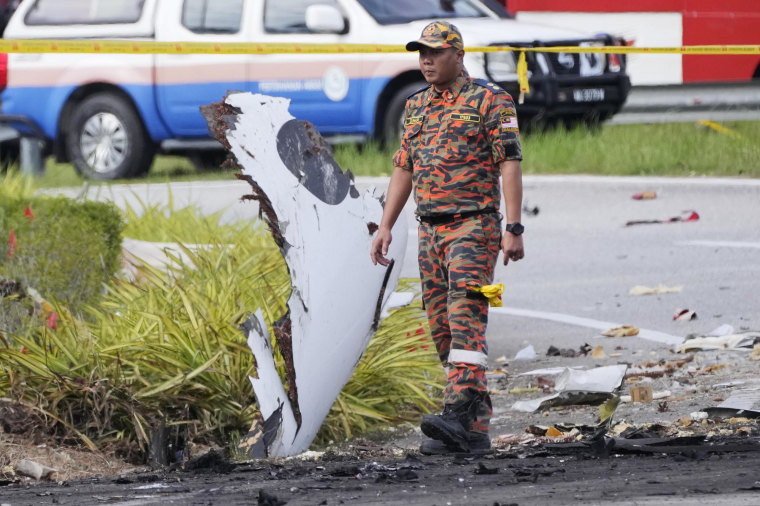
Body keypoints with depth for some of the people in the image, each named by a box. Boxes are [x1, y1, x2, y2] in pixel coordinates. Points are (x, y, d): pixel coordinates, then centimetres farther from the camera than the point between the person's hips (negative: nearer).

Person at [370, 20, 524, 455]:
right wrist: (386, 227, 12)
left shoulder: (490, 101, -4)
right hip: (431, 230, 7)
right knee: (442, 329, 4)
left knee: (466, 320, -19)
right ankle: (476, 430, 7)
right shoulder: (417, 106, 16)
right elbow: (403, 170, 20)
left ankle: (460, 415, -31)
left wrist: (514, 229, -16)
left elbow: (510, 165, -9)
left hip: (474, 227, -7)